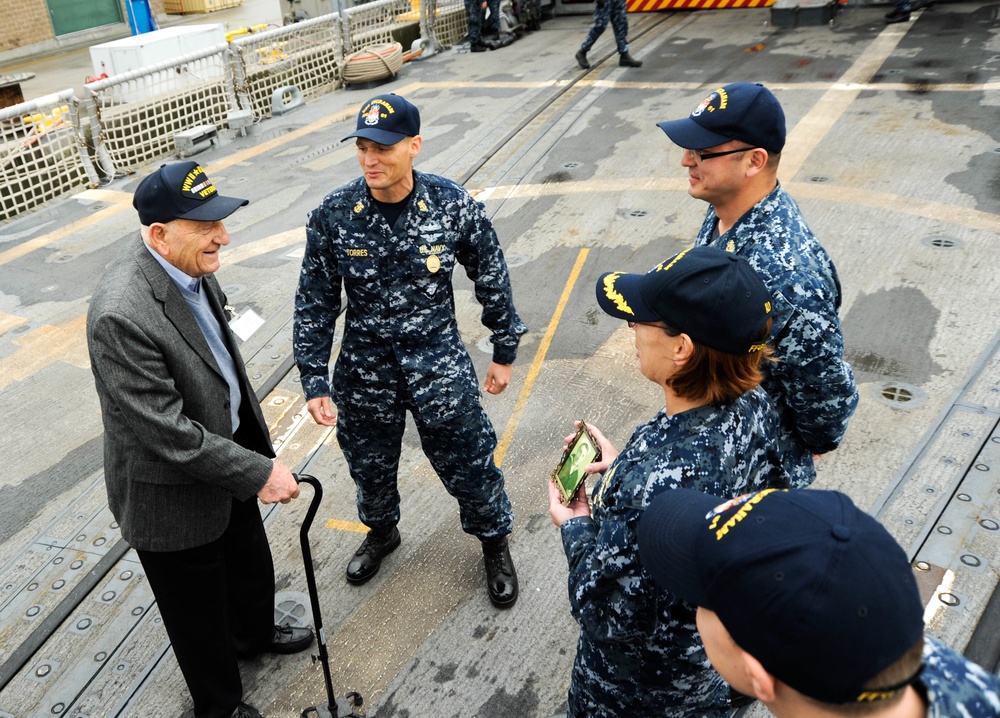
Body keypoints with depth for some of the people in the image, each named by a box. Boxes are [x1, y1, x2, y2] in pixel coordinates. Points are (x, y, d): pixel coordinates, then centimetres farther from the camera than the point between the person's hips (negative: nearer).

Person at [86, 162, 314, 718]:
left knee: (252, 565, 30)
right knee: (199, 609, 17)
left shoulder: (190, 264, -7)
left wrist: (254, 424, 18)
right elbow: (167, 433, -31)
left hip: (225, 451, 8)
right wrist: (260, 472, -26)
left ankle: (255, 633, 61)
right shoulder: (121, 315, -34)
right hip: (172, 492, -8)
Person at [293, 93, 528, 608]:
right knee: (370, 465, 21)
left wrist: (505, 351, 5)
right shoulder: (333, 216, -13)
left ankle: (495, 544, 41)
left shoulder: (453, 205, -15)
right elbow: (315, 303, -4)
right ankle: (381, 532, 54)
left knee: (469, 464, 11)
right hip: (365, 371, 2)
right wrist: (314, 382, -5)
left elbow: (492, 279, -1)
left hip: (439, 365, -1)